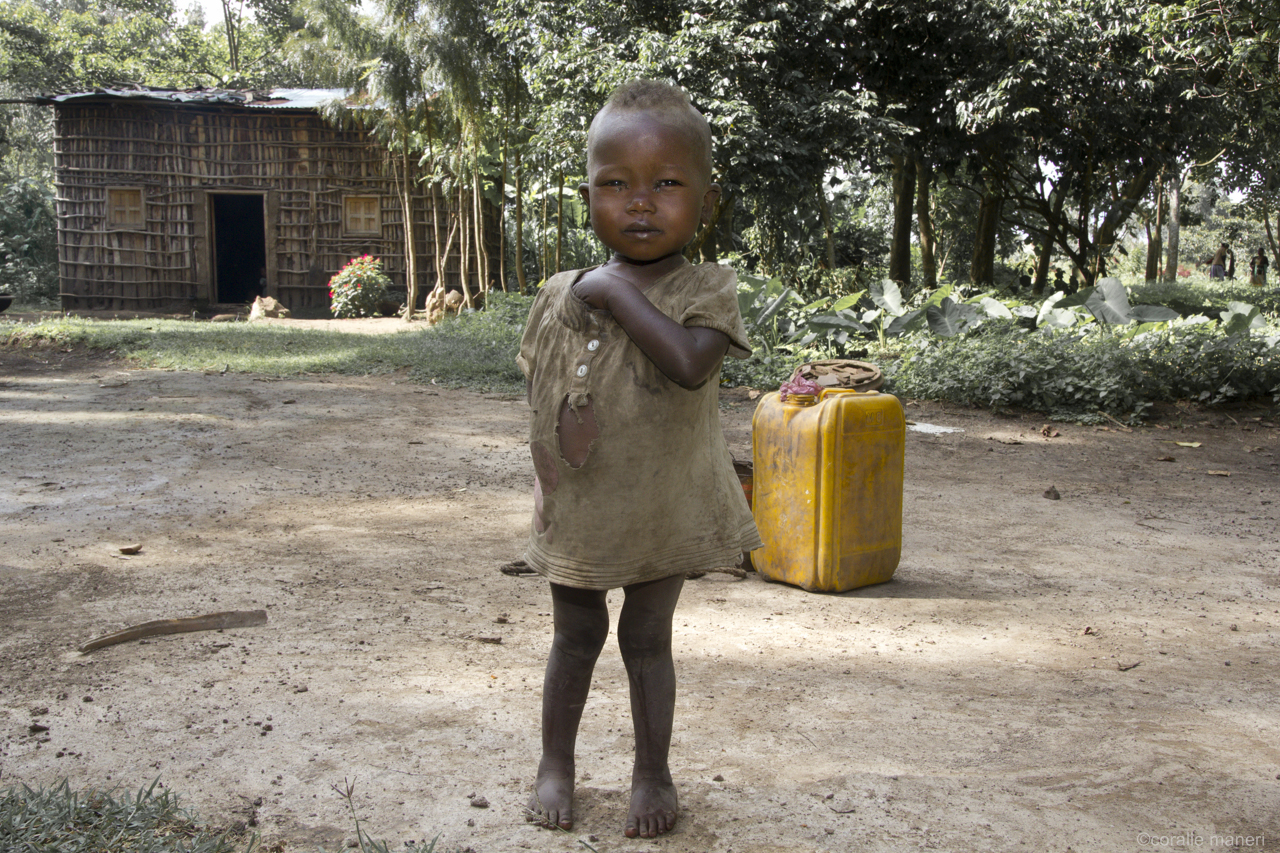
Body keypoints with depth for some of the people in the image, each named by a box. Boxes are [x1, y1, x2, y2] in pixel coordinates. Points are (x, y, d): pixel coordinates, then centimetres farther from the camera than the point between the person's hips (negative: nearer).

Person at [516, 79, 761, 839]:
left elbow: (690, 364, -35)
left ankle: (653, 770, 31)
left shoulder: (704, 290, -14)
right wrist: (551, 468, 0)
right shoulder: (562, 294, -4)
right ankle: (557, 762, 35)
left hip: (665, 510, -2)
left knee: (648, 639, 12)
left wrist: (618, 292, -29)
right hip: (577, 511, 3)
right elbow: (541, 393, 6)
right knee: (576, 636, 17)